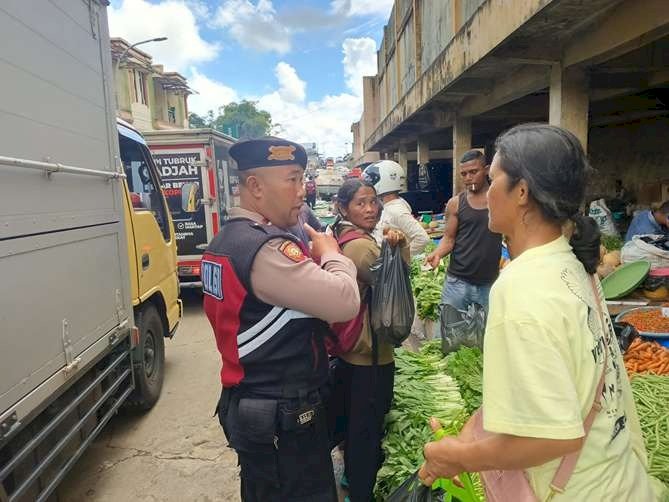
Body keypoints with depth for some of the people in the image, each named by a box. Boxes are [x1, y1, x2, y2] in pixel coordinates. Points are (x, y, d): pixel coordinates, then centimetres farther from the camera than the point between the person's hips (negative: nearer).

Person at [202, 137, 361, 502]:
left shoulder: (226, 239, 7)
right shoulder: (265, 248, -25)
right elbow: (345, 303, -27)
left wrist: (310, 258, 3)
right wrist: (331, 253, -9)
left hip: (247, 404, 10)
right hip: (283, 415, -9)